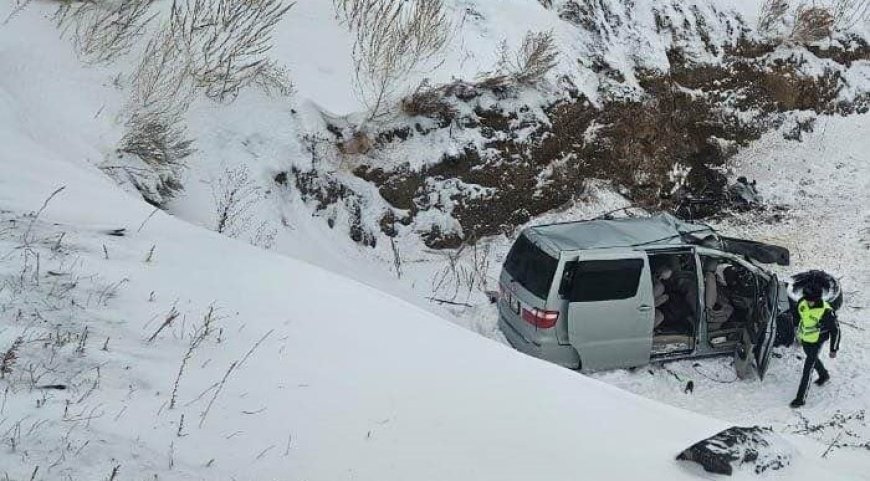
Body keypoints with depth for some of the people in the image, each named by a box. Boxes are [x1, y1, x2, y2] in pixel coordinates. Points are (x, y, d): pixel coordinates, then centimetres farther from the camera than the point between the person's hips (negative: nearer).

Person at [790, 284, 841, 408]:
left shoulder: (826, 312, -30)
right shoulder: (803, 303, -14)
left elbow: (835, 330, -18)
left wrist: (834, 349, -12)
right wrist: (799, 332, 21)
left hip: (816, 342, -7)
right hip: (804, 339, 7)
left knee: (808, 368, -4)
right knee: (813, 359, 30)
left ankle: (801, 398, 4)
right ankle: (824, 375, 60)